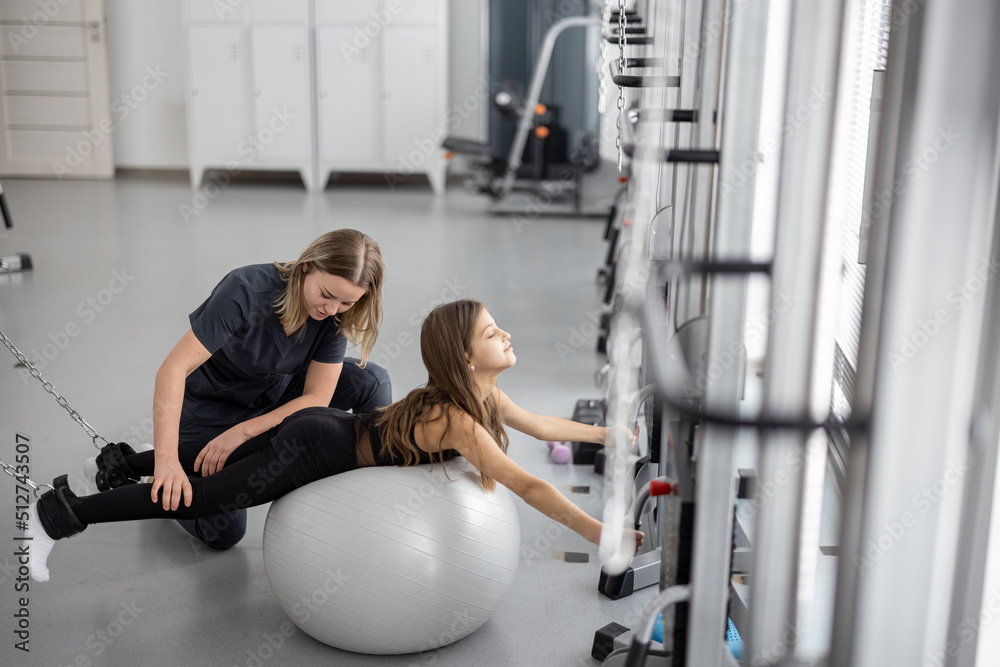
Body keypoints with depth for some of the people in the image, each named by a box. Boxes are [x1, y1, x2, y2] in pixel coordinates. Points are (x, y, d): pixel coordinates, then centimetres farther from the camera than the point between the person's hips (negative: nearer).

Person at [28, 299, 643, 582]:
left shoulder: (484, 394, -1)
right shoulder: (457, 421, -28)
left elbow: (543, 425, 15)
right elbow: (529, 487, -35)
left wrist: (609, 433, 14)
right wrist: (602, 535, -36)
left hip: (326, 427, 8)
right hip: (315, 454, -8)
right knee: (199, 498, -1)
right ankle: (62, 513, 9)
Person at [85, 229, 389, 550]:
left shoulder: (335, 315, -21)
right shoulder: (248, 290, -35)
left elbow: (316, 399, -18)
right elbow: (173, 369, -39)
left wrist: (242, 432, -30)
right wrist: (167, 458, -47)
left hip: (274, 396, 4)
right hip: (212, 403, -4)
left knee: (371, 380, -18)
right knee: (223, 533, -10)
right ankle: (122, 465, 11)